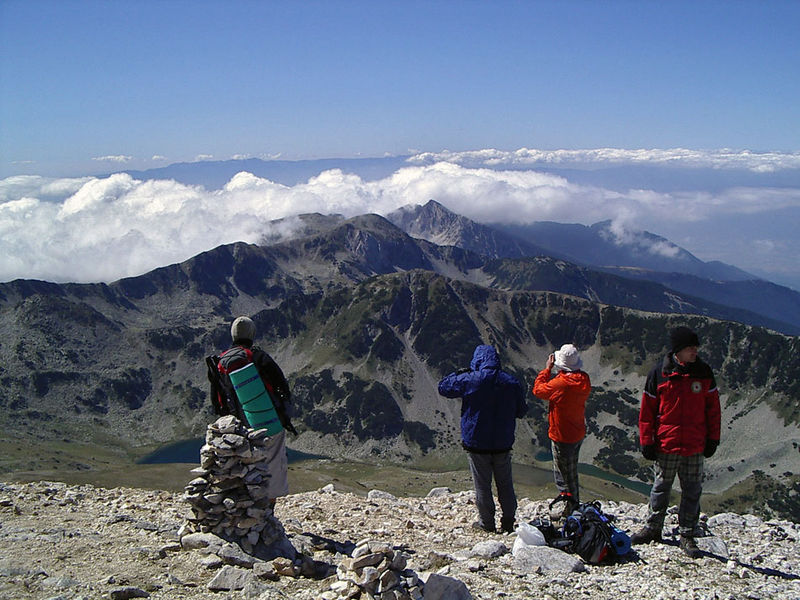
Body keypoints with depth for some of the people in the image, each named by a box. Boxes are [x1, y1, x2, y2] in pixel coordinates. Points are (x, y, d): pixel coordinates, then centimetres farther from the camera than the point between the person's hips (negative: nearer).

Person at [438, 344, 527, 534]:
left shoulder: (469, 380, -13)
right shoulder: (512, 382, -4)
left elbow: (443, 387, -1)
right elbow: (521, 412, 7)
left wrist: (459, 373, 10)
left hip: (476, 442, -3)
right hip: (503, 444, 3)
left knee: (482, 485, 8)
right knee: (505, 484, 15)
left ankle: (486, 523, 16)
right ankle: (508, 522, 22)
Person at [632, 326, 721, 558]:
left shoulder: (703, 373, 0)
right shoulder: (659, 373, -6)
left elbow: (713, 408, 8)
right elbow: (647, 410, -2)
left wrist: (712, 440, 6)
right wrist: (647, 441, -3)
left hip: (695, 447, 2)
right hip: (665, 446, -1)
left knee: (692, 492, 7)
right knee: (661, 488, 12)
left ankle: (687, 535, 19)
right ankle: (653, 529, 28)